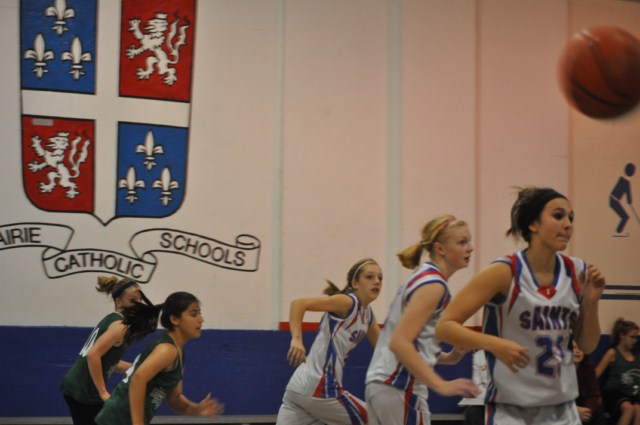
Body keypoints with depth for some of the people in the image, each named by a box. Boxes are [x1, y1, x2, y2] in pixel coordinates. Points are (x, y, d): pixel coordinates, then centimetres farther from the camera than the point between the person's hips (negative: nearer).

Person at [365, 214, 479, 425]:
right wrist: (441, 384, -27)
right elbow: (399, 343, -23)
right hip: (401, 389, -10)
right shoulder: (433, 284, -13)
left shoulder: (420, 277, 16)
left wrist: (447, 357, 11)